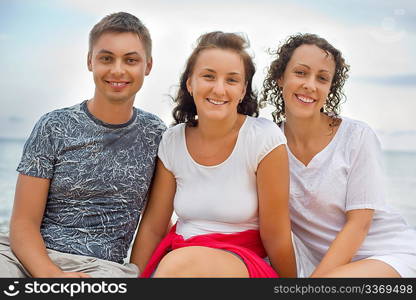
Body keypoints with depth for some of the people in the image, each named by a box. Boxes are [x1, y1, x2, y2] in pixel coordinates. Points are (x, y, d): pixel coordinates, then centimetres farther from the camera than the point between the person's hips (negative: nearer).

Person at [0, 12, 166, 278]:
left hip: (102, 266, 1)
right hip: (34, 258, -1)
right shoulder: (53, 128, 0)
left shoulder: (155, 134, 6)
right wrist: (52, 274, -21)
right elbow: (24, 223, -4)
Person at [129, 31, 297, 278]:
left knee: (180, 262, -34)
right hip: (178, 254, 4)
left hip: (246, 264, -3)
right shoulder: (172, 141, -1)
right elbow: (152, 227, 4)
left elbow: (276, 237, -8)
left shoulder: (265, 138, -14)